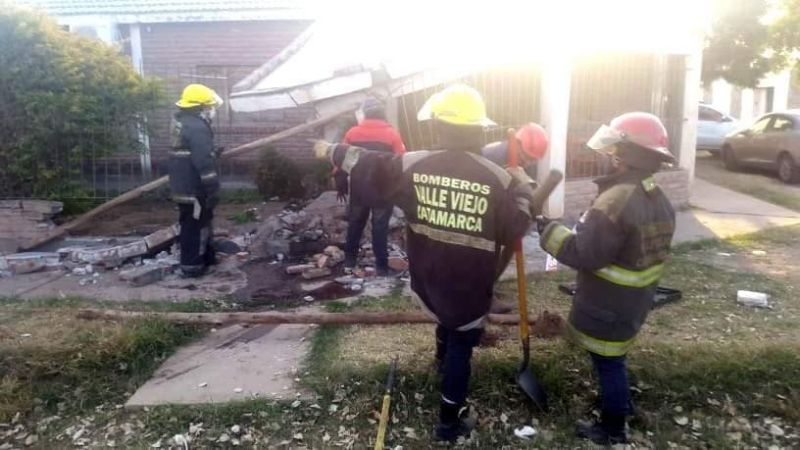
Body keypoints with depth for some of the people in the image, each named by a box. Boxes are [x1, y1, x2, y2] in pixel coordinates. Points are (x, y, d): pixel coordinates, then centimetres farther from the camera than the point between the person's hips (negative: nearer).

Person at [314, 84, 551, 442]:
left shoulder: (414, 165, -11)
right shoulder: (498, 178, -15)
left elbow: (371, 166, 1)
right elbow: (514, 230, -10)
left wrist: (332, 151, 18)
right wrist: (523, 188, 5)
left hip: (427, 279, 4)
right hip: (470, 285, -3)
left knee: (445, 318, 33)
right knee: (460, 345, 12)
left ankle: (443, 362, 62)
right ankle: (450, 420, 24)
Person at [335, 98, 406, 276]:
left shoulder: (352, 133, 2)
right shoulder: (392, 134, -4)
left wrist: (341, 185, 11)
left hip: (358, 191, 2)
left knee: (355, 226, 17)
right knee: (380, 229, 4)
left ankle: (349, 261, 25)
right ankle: (381, 266, 8)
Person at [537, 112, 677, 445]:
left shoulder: (617, 199, -29)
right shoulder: (658, 199, 4)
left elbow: (584, 254, -30)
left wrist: (549, 231, -18)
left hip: (608, 306, -9)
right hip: (635, 300, 9)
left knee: (607, 364, 9)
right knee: (613, 358, 28)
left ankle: (612, 429, 27)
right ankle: (621, 402, 48)